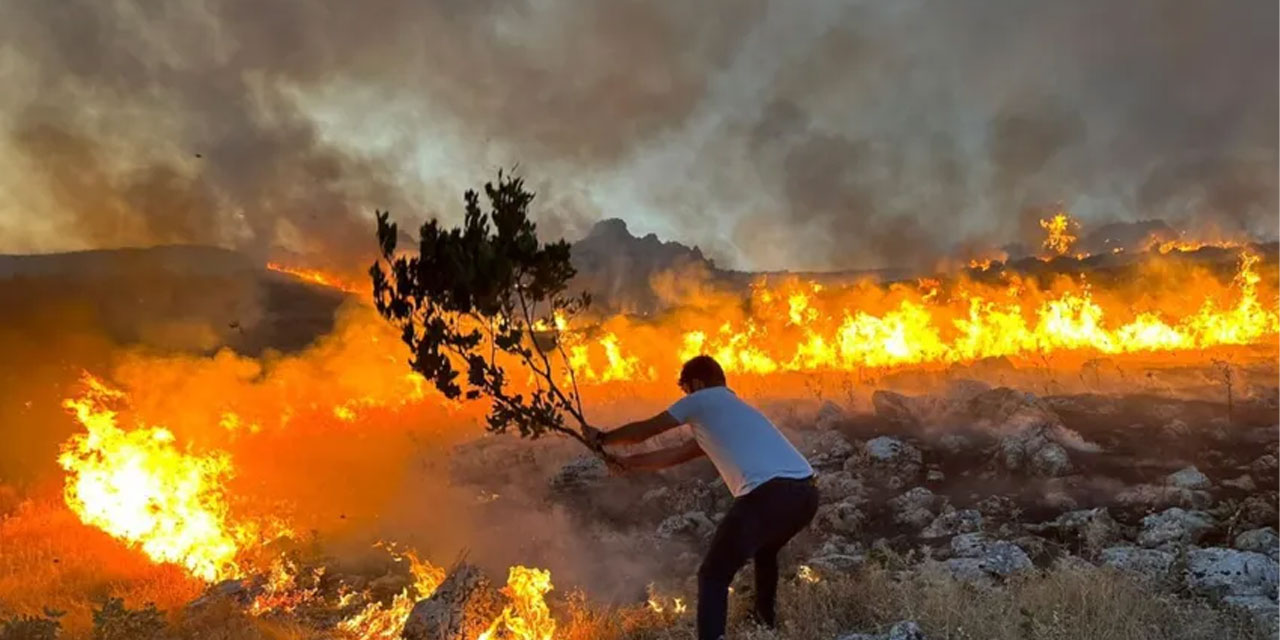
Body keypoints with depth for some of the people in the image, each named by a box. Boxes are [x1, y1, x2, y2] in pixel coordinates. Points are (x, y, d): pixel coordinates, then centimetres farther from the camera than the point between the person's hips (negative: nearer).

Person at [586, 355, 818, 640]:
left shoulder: (701, 401, 13)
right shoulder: (732, 410, 36)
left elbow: (644, 430, 22)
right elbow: (677, 454, 43)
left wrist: (602, 438, 39)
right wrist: (630, 462, 52)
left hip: (770, 494, -9)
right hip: (806, 493, 9)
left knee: (713, 576, 5)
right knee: (764, 552, 37)